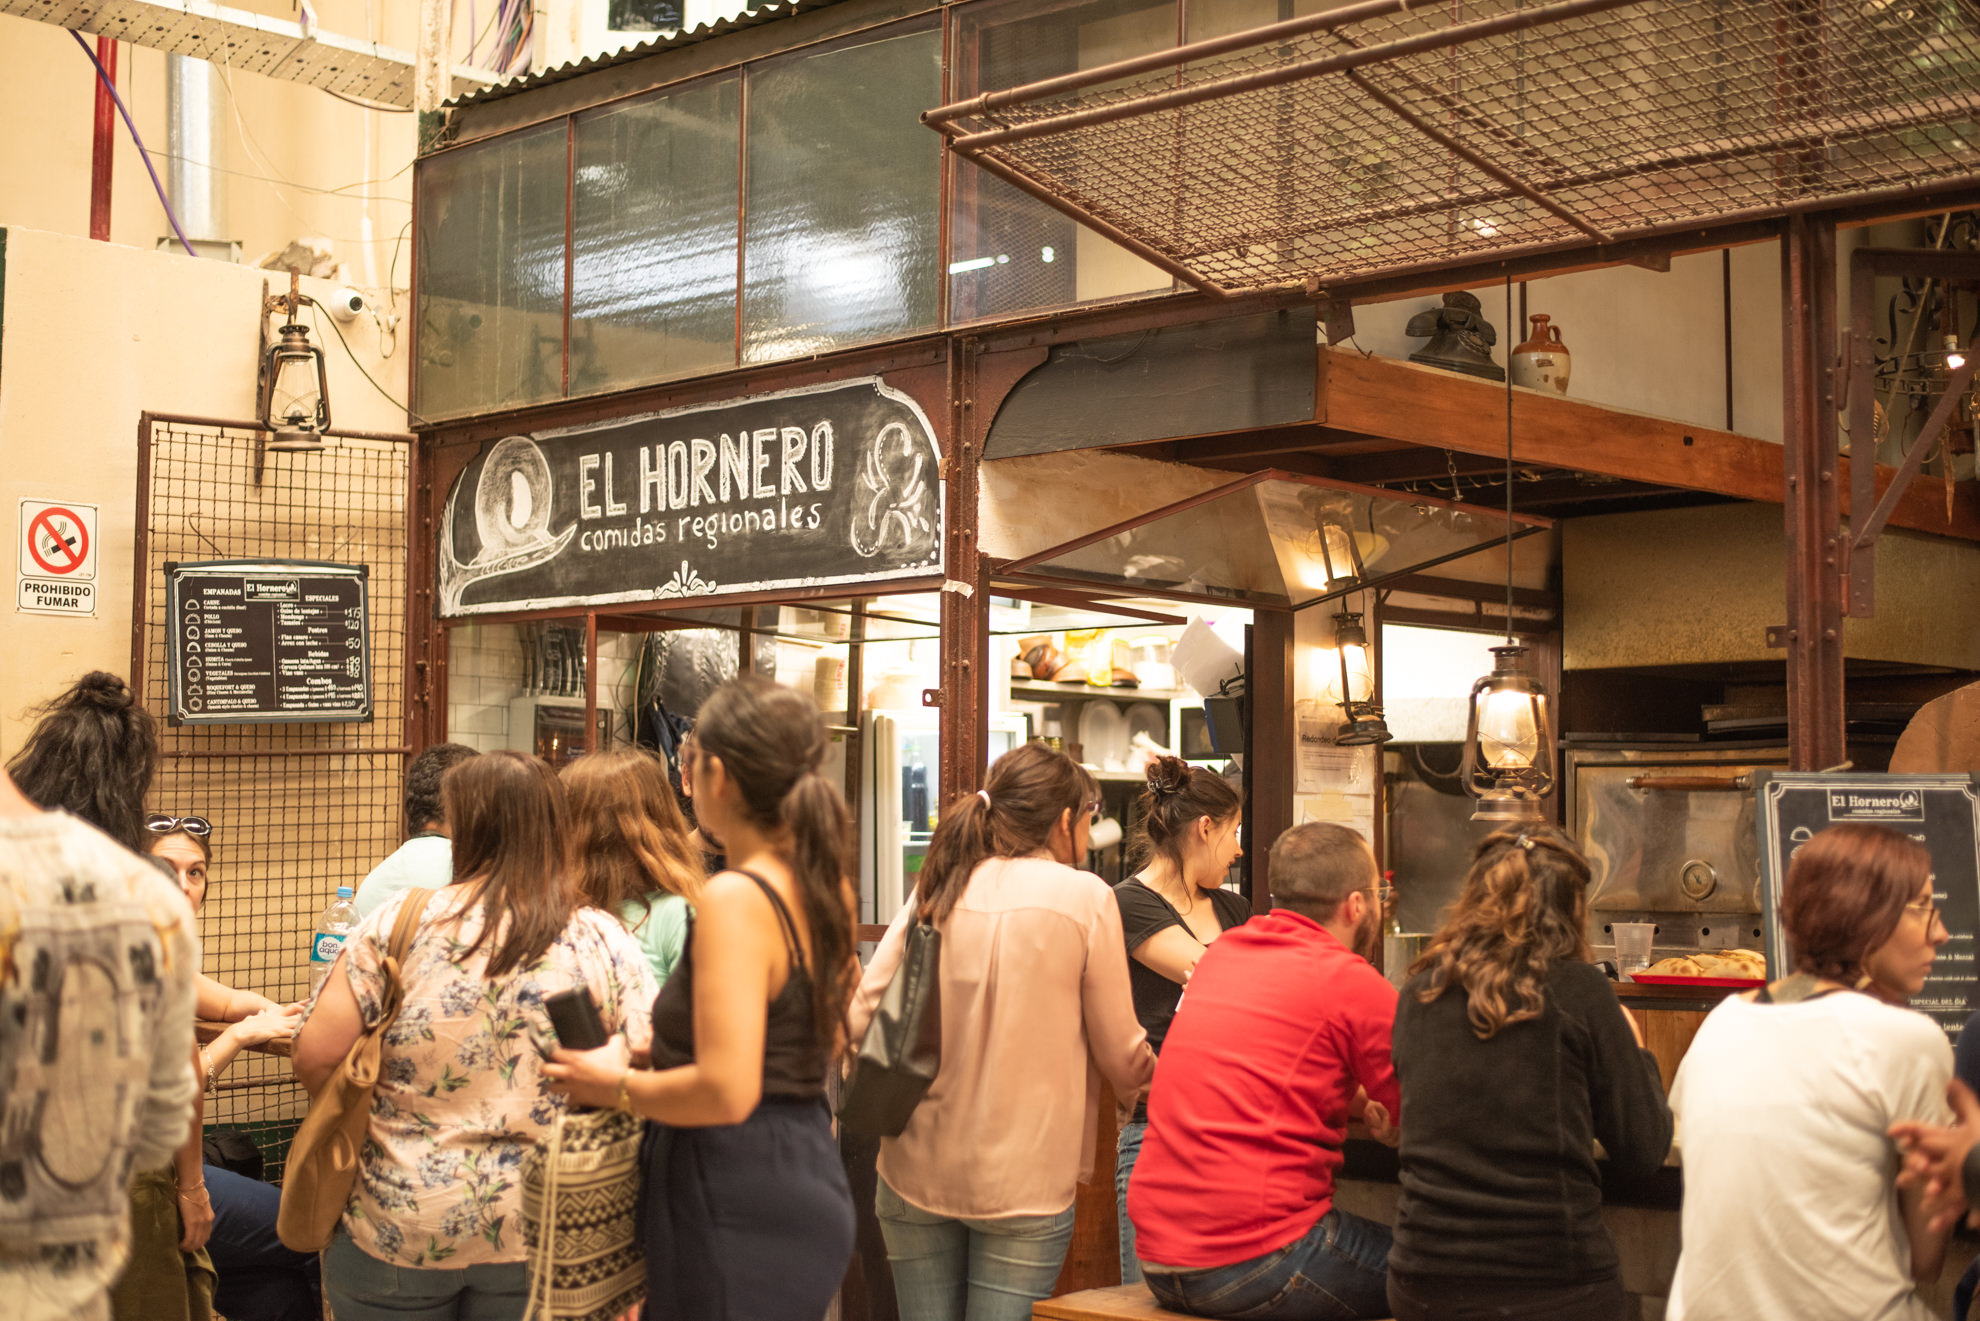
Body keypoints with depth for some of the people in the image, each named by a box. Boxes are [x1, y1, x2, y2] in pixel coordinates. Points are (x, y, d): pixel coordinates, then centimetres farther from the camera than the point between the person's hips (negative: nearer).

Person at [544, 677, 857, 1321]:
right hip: (810, 1177, 9)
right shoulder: (824, 884, 7)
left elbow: (726, 1093, -27)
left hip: (740, 1209, -9)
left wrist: (618, 1086, -10)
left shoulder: (733, 899, -20)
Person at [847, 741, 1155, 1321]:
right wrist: (1143, 1084, 19)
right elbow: (1121, 1053, -2)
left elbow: (860, 1014, 0)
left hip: (918, 1171, 4)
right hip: (1023, 1177, -3)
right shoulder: (1084, 897, -7)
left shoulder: (934, 891, 2)